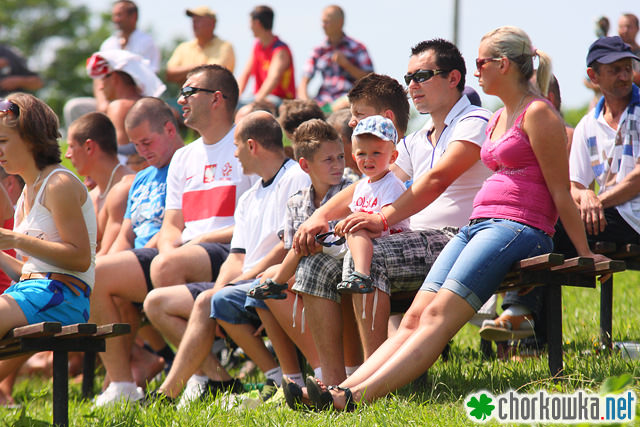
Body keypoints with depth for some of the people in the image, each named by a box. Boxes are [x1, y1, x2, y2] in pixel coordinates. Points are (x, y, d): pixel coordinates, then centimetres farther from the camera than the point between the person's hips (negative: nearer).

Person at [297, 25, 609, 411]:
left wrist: (584, 253, -5)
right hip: (478, 225, 9)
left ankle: (358, 396, -39)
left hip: (520, 230, -9)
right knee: (414, 318, -10)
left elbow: (561, 192, -6)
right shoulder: (498, 118, 23)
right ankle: (343, 390, -25)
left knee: (438, 317, -23)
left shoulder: (538, 113, -5)